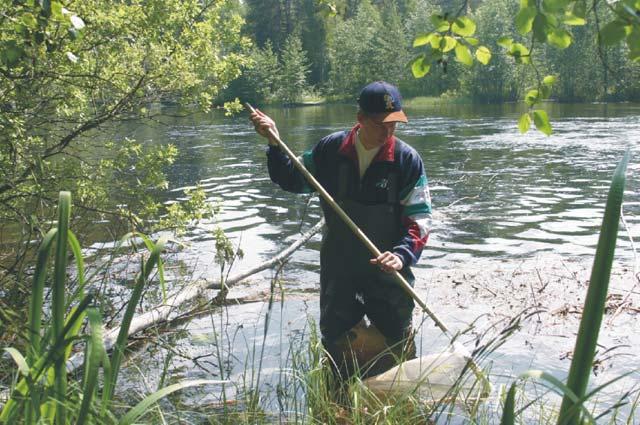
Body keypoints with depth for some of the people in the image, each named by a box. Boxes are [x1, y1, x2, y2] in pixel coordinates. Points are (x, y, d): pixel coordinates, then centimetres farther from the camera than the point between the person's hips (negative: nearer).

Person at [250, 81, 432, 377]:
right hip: (338, 271, 2)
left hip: (388, 273, -2)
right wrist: (275, 144, -4)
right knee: (334, 345, 17)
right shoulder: (331, 150, -5)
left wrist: (402, 254, -29)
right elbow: (293, 180, 10)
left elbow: (419, 219, -12)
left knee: (400, 350, 12)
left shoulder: (408, 160, -12)